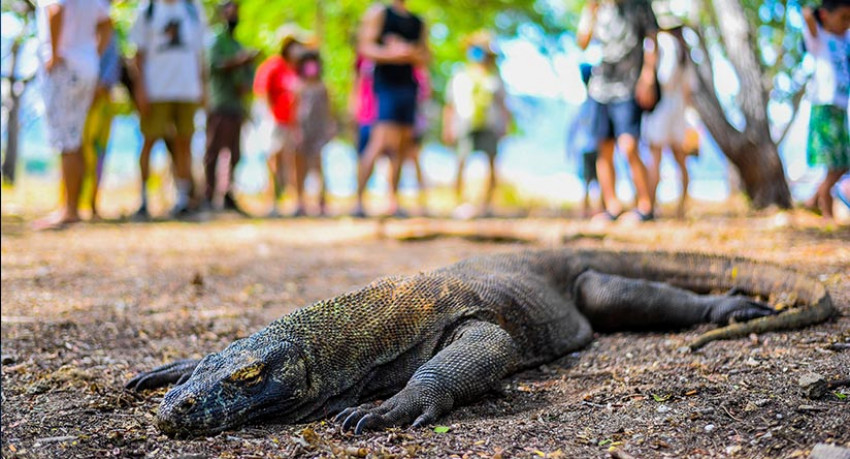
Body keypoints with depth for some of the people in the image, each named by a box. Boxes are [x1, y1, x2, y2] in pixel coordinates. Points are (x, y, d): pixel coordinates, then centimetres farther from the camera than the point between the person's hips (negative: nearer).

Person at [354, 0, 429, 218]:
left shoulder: (418, 22, 18)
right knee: (380, 144, -16)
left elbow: (424, 57, 13)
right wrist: (392, 54, -18)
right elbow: (365, 47, -5)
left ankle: (393, 202, 10)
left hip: (408, 87, 6)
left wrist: (408, 52, -7)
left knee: (401, 147, 5)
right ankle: (358, 199, -11)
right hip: (386, 86, -6)